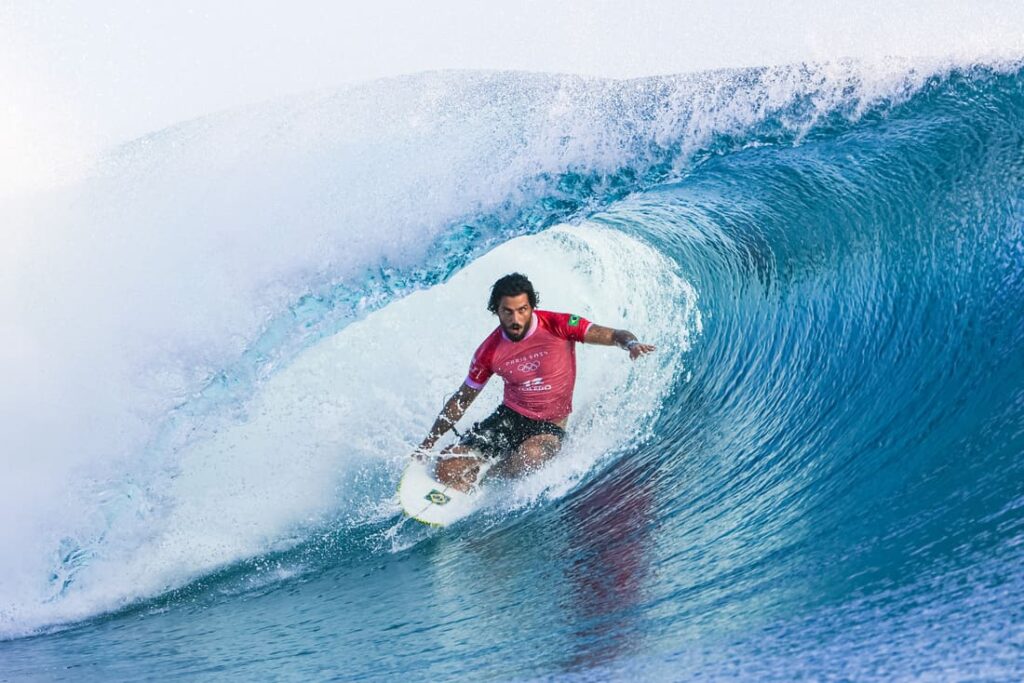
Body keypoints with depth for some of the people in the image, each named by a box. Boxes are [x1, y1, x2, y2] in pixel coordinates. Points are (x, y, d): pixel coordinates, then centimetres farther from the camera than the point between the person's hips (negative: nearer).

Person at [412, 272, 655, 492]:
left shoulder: (558, 326, -14)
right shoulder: (490, 351, -6)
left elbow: (613, 335, -15)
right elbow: (461, 400, 6)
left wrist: (631, 344, -40)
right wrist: (427, 444, 7)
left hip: (549, 427, -2)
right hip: (510, 418, 2)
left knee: (529, 457, -37)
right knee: (446, 470, -13)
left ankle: (485, 474, -5)